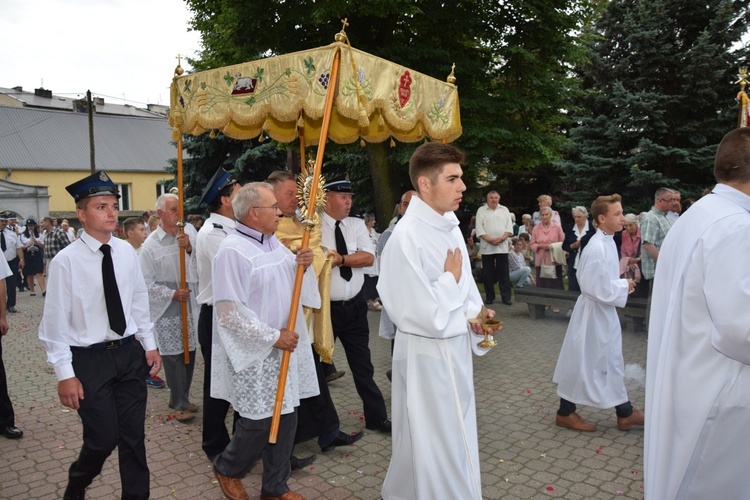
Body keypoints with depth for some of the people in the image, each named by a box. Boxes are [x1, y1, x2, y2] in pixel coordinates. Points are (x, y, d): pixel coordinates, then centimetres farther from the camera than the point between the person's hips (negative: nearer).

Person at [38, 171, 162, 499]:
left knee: (134, 435, 11)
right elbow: (55, 321, -10)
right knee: (104, 438, 3)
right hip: (90, 360, -4)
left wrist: (149, 345, 9)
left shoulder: (126, 252, 1)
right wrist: (64, 374, -10)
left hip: (130, 353, 4)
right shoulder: (66, 260, -13)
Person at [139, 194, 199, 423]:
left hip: (190, 304, 4)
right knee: (173, 356, 2)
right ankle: (179, 404, 16)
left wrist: (189, 249, -19)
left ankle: (181, 397, 30)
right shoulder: (151, 245, -7)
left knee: (189, 353, 13)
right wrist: (172, 294, -16)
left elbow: (198, 270, -5)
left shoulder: (187, 238, 4)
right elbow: (146, 282, -7)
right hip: (167, 309, -4)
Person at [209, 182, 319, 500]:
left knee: (286, 416, 12)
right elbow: (229, 310, -20)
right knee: (259, 421, 2)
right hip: (256, 353, -7)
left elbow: (291, 284, 18)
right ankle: (227, 468, 32)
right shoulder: (232, 250, -16)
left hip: (286, 348, 8)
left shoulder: (273, 242, 9)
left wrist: (302, 265, -4)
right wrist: (273, 336, -18)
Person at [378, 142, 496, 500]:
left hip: (456, 347, 9)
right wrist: (451, 278, -12)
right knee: (433, 445, 11)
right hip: (427, 354, -9)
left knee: (456, 439, 24)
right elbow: (428, 317, -26)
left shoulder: (450, 226, 3)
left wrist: (475, 314, -4)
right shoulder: (407, 236, -24)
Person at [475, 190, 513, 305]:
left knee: (504, 273, 2)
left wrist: (502, 238, -11)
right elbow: (479, 228, -3)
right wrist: (489, 239, -14)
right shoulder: (481, 210, 5)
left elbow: (509, 226, 5)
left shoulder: (504, 210, 12)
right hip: (486, 246, -1)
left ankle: (506, 297, 6)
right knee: (487, 273, 4)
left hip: (502, 246, 1)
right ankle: (489, 297, 13)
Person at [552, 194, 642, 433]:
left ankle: (625, 413, 30)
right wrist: (624, 286, -11)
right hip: (595, 312, -10)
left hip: (604, 312, 10)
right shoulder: (598, 248, -25)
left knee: (611, 361, 17)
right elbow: (602, 291, -25)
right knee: (584, 362, 3)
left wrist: (621, 283, 2)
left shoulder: (607, 242, 6)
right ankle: (565, 413, 19)